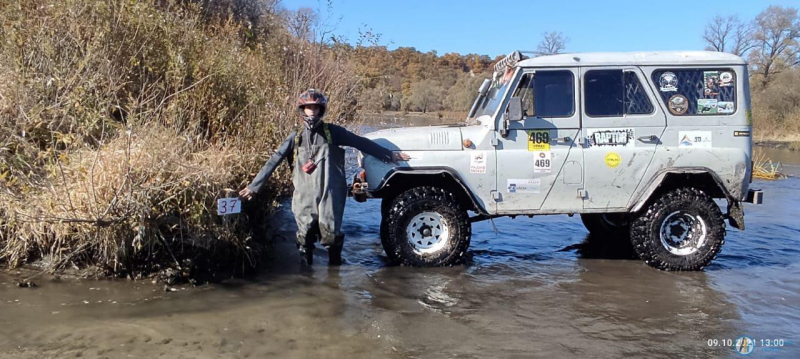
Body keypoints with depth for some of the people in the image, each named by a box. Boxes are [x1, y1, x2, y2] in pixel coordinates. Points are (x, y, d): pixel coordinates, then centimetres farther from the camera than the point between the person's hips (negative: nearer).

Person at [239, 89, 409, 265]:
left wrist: (390, 156, 3)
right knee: (305, 238, 6)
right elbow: (273, 162, 6)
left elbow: (362, 143, 4)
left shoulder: (332, 132, 3)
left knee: (332, 236, 1)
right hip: (305, 198, 2)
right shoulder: (296, 137, 7)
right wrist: (253, 186, 3)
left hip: (330, 197, -1)